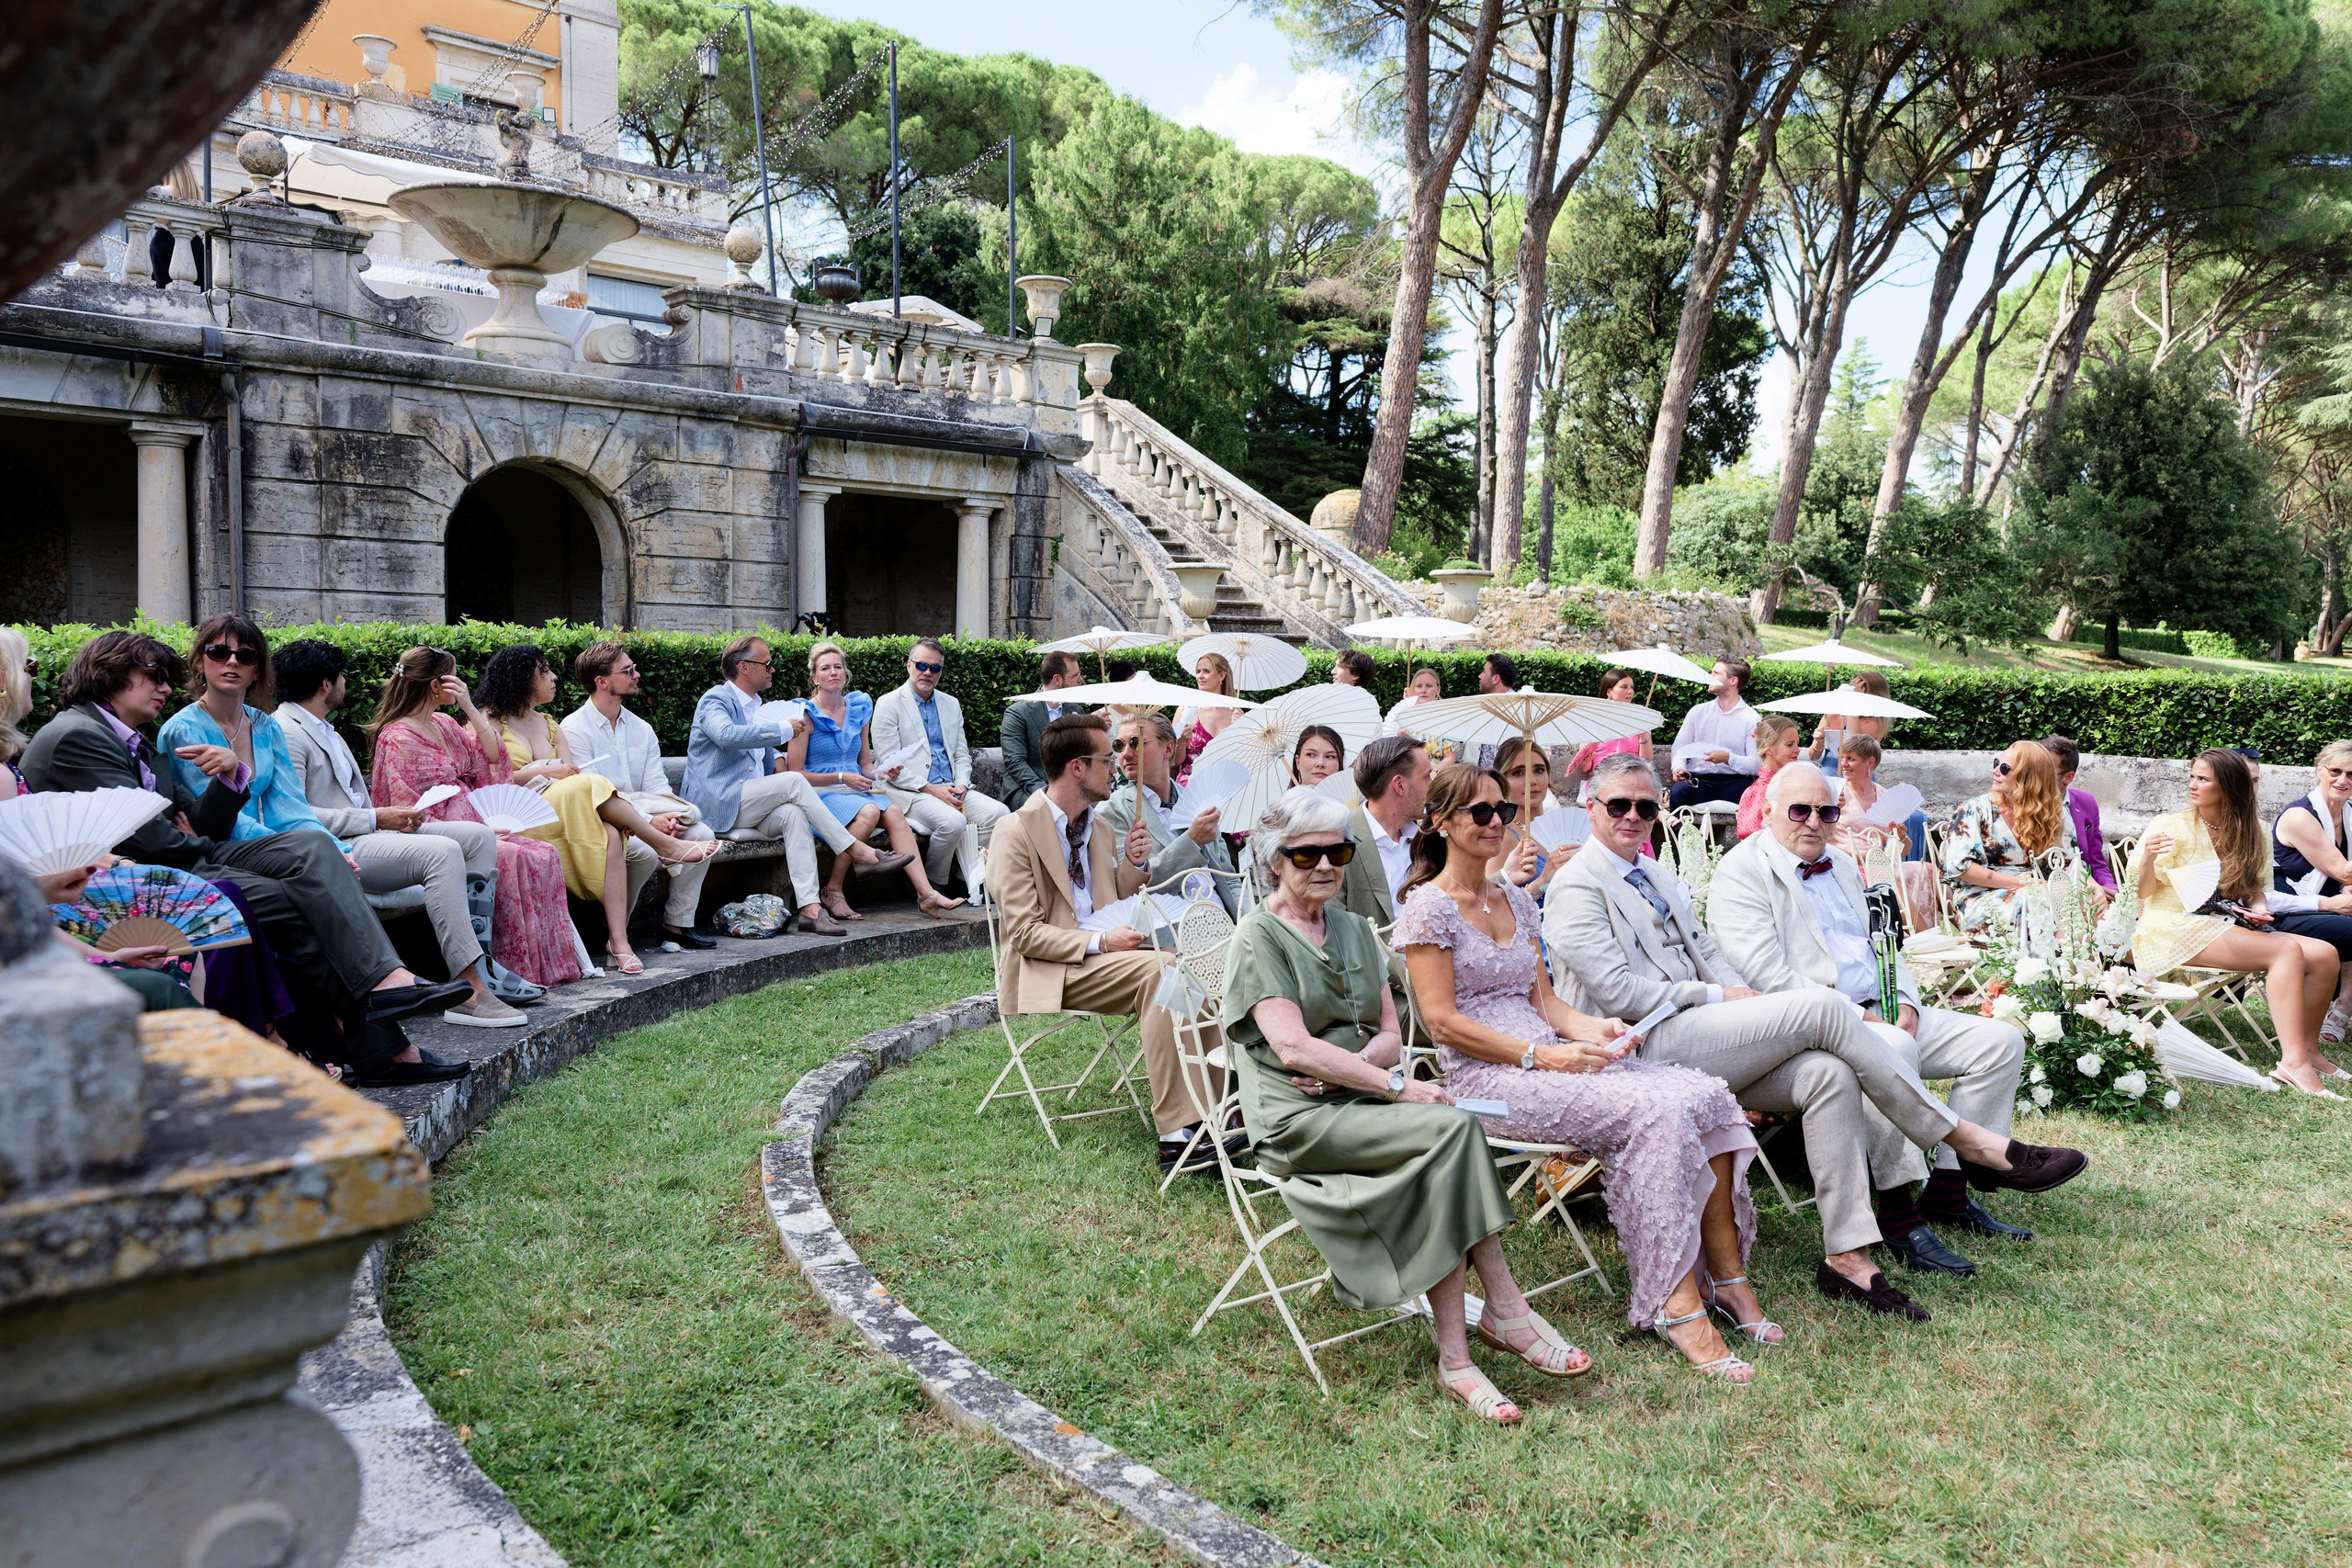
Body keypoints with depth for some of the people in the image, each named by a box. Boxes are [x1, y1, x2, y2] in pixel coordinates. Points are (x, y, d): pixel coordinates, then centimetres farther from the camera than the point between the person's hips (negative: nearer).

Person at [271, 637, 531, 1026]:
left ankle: (480, 967, -9)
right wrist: (375, 819, -14)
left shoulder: (323, 729, 25)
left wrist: (391, 816, 6)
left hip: (363, 834, 11)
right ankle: (469, 992, -34)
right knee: (442, 852, -30)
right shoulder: (285, 732, -8)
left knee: (479, 836, 0)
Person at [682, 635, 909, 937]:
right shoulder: (715, 700, -6)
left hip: (753, 805, 7)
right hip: (718, 804, -7)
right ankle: (856, 850, -22)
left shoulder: (756, 705, 21)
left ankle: (809, 907, -38)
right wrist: (785, 731, -23)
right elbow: (728, 735, -29)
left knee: (793, 813, -27)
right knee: (794, 782, -27)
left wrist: (776, 756, 13)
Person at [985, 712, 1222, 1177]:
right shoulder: (1016, 833, -6)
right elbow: (1025, 933, -12)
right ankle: (1176, 1133, -30)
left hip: (1103, 961, 7)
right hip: (1045, 972, -7)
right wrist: (1099, 942, -21)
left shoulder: (1102, 828, 16)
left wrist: (1134, 866, 5)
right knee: (1157, 968, -30)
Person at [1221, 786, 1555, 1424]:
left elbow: (1390, 1034, 13)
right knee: (1453, 1127, -27)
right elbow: (1292, 1046, -15)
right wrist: (1395, 1084, -21)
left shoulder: (1354, 929, 19)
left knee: (1441, 1165, -27)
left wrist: (1345, 1067, -10)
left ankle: (1455, 1357, -23)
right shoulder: (1258, 937, -3)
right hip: (1295, 1122, -6)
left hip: (1358, 1105, 6)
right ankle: (1505, 1309, -18)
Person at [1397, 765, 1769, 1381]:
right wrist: (1538, 1055, -18)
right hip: (1484, 1076, -7)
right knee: (1654, 1111, -28)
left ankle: (1728, 1277, -12)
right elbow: (1442, 1020, -11)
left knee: (1707, 1095, -15)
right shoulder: (1429, 906, -4)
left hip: (1549, 1057, 7)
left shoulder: (1516, 900, 19)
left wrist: (1591, 1027, -4)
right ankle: (1675, 1302, -23)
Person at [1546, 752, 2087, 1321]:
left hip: (1697, 1038, 8)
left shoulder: (1658, 878, 25)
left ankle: (1847, 1257, -18)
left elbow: (1707, 952, 19)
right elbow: (1618, 992, -13)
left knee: (1828, 1073, -18)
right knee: (1822, 1005, -20)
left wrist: (1751, 999, -1)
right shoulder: (1578, 889, -4)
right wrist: (1717, 997, -7)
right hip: (1648, 1049, -8)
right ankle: (1969, 1143, -12)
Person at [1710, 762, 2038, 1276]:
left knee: (2001, 1041, -1)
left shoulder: (1843, 865, 21)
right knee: (1892, 1050, -37)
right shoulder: (1741, 872, -7)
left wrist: (1906, 1007, 1)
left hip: (1883, 1017, 9)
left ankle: (1947, 1190, 2)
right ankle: (1897, 1214, -26)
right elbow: (1767, 977, -17)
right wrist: (1854, 1017, -19)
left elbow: (1883, 945, 22)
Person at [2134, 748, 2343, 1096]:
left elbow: (2256, 888, 20)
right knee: (2287, 950, -26)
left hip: (2228, 926, 6)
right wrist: (2147, 857, -30)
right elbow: (2143, 891, -9)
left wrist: (2257, 908, -3)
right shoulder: (2172, 826, -5)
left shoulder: (2250, 832, 12)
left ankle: (2308, 1049, -2)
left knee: (2323, 954, -14)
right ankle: (2294, 1062, -33)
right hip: (2175, 929, -6)